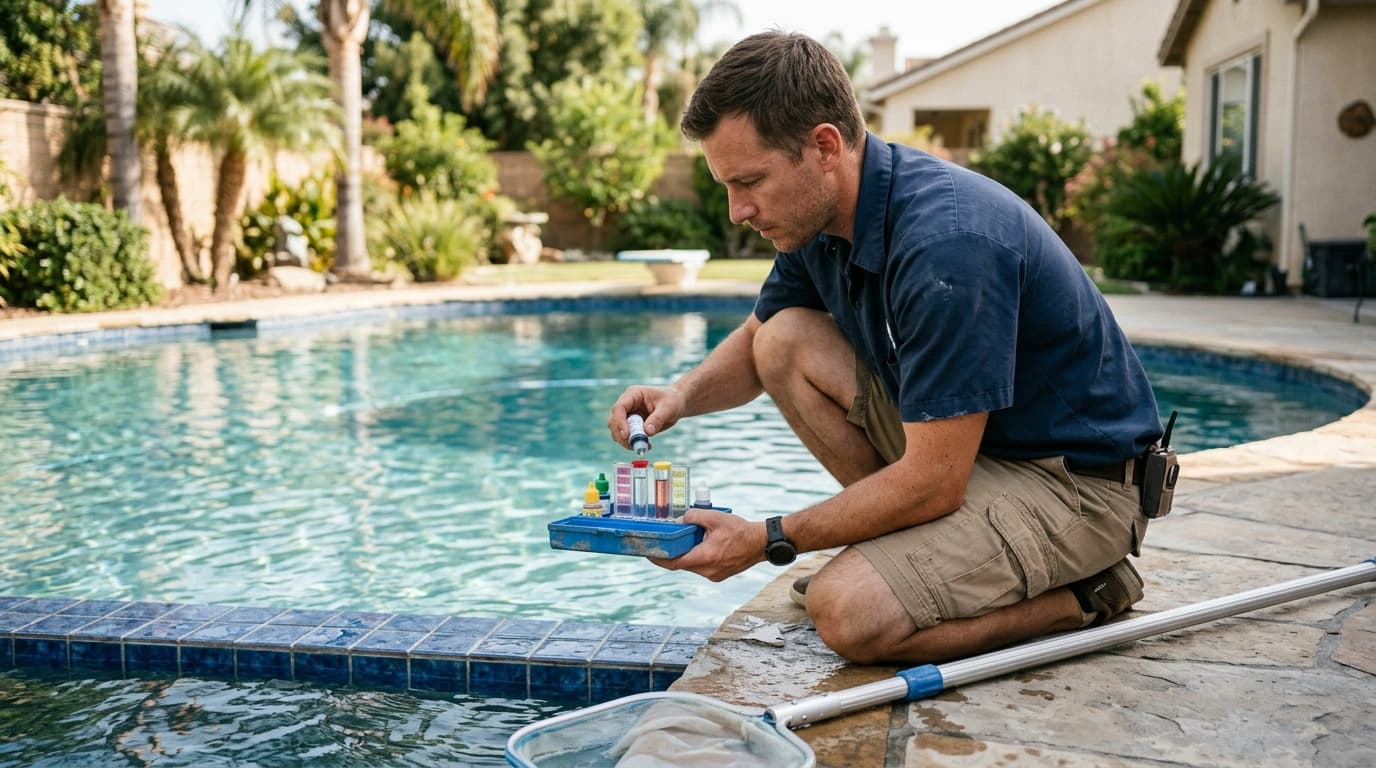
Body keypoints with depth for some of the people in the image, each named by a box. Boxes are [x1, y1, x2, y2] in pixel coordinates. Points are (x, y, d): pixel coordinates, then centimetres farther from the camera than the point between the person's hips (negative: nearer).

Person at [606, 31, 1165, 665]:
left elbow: (932, 482, -28)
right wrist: (683, 395, -6)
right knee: (786, 340, -2)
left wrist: (766, 540, -19)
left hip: (1078, 480, -9)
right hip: (961, 442, 9)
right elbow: (757, 341, 16)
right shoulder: (822, 216, -2)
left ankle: (1079, 594, -2)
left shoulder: (947, 241, -31)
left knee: (848, 613, -26)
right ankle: (916, 544, 4)